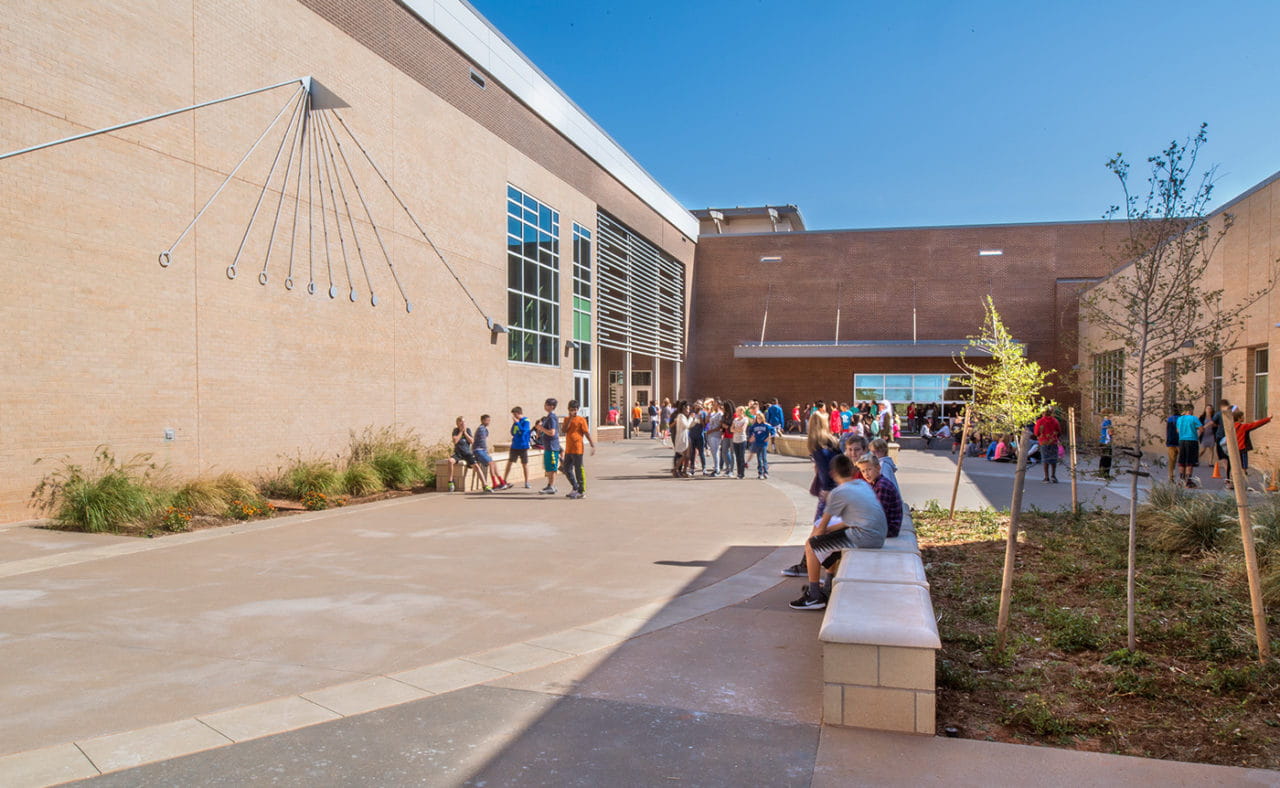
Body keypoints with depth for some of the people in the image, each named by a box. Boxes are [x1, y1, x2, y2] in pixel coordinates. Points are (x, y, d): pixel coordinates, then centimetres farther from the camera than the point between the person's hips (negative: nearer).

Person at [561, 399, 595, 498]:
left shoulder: (581, 420, -3)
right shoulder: (567, 420, 13)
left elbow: (587, 433, -6)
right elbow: (565, 430, -4)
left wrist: (592, 445, -12)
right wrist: (570, 418, -11)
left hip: (577, 449, -6)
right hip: (568, 449, 6)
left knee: (579, 470, -3)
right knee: (567, 470, 11)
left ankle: (582, 492, 4)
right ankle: (575, 488, 25)